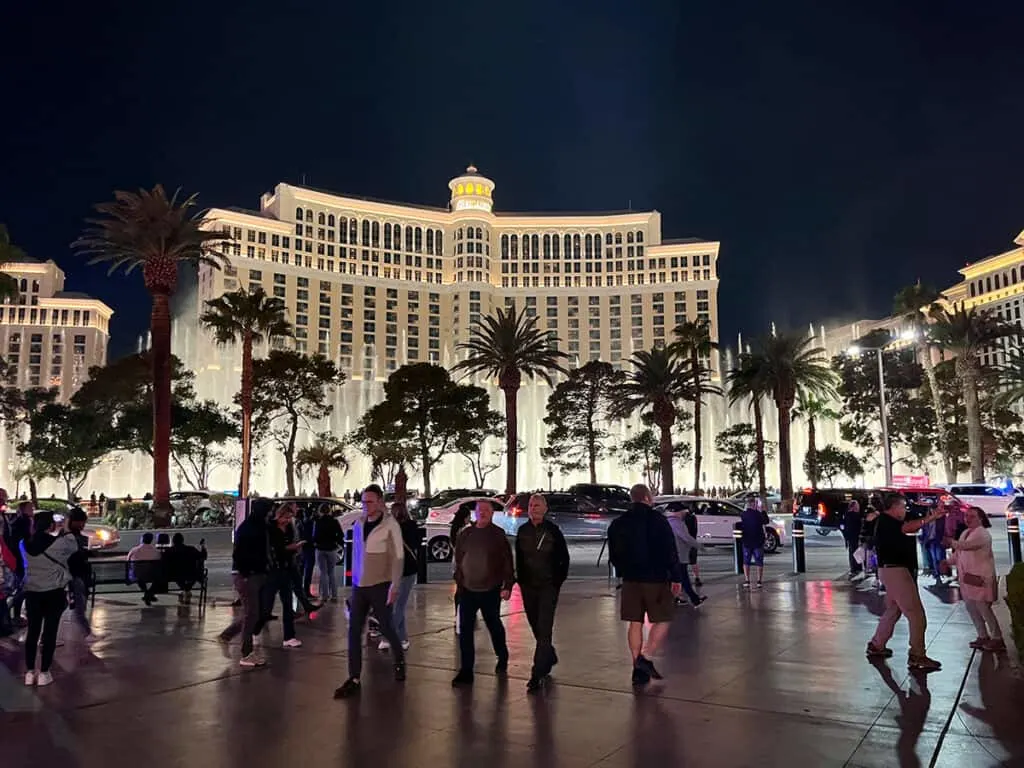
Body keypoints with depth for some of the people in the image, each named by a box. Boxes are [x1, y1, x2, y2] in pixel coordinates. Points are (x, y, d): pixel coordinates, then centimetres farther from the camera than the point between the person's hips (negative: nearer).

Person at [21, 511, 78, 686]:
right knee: (49, 632, 4)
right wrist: (66, 531, 21)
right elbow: (74, 546, 6)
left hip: (32, 592, 4)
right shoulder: (60, 543, -13)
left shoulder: (27, 544, -2)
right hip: (54, 592, -4)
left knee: (33, 631, 12)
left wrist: (56, 532, 22)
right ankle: (44, 673, 8)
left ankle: (29, 672, 17)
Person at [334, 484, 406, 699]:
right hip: (359, 585, 5)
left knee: (386, 628, 8)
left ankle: (399, 661, 35)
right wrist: (354, 579, 14)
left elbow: (398, 558, -13)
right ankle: (354, 679, 6)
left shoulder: (390, 525, -12)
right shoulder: (358, 524, 5)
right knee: (354, 631, 0)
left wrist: (394, 587, -17)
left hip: (380, 585, -5)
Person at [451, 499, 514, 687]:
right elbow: (458, 560, 11)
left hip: (491, 591, -2)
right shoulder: (465, 534, 4)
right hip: (468, 590, 2)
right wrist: (459, 582, 8)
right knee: (465, 630, -2)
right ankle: (466, 672, 4)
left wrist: (507, 586, -10)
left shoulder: (498, 535, -5)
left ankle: (502, 658, 39)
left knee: (494, 626, 15)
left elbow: (507, 562, -5)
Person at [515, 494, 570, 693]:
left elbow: (564, 558, 1)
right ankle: (550, 657, 40)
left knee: (544, 631, -9)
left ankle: (537, 675, -9)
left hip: (548, 587, -4)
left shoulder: (553, 530, -6)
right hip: (528, 587, 5)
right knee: (536, 628, 15)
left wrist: (558, 580, -3)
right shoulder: (523, 531, 5)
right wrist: (521, 579, 9)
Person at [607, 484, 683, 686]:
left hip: (630, 580, 5)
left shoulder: (617, 524, 7)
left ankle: (639, 669, 10)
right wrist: (676, 578, -6)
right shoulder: (657, 520, -9)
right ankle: (646, 658, -8)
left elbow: (613, 556, 14)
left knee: (635, 623, 9)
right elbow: (671, 552, -12)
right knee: (661, 621, 6)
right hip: (656, 579, -5)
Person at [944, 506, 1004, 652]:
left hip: (980, 577, -9)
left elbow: (968, 545, -33)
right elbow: (959, 552, 20)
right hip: (967, 576, 9)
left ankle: (997, 639, 5)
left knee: (983, 608, -7)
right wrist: (948, 562, 5)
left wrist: (952, 542, -45)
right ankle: (983, 636, 23)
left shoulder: (983, 533, -13)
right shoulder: (965, 533, 15)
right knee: (971, 607, 11)